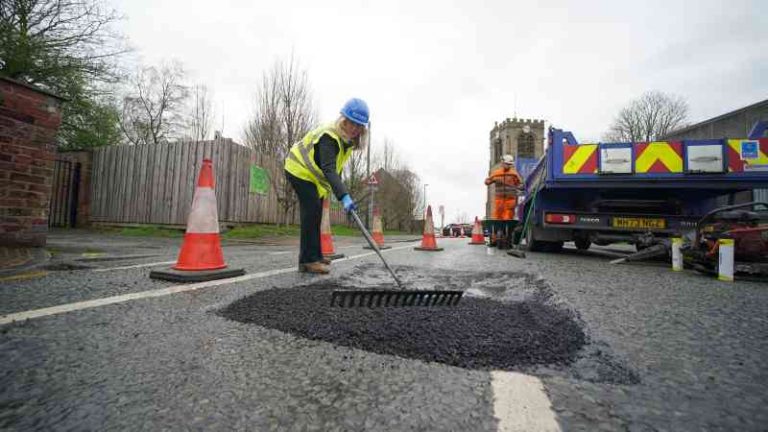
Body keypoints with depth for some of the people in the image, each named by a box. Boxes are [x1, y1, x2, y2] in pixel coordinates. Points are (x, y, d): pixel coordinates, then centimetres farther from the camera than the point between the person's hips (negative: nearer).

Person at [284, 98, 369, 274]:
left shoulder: (348, 138, -3)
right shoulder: (329, 137, -33)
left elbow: (336, 166, 11)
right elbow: (329, 170, -45)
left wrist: (338, 189, 9)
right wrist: (344, 196, -56)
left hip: (312, 174, 10)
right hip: (299, 170, -9)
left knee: (315, 214, 12)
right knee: (311, 212, -18)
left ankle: (314, 256, 23)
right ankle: (308, 260, -14)